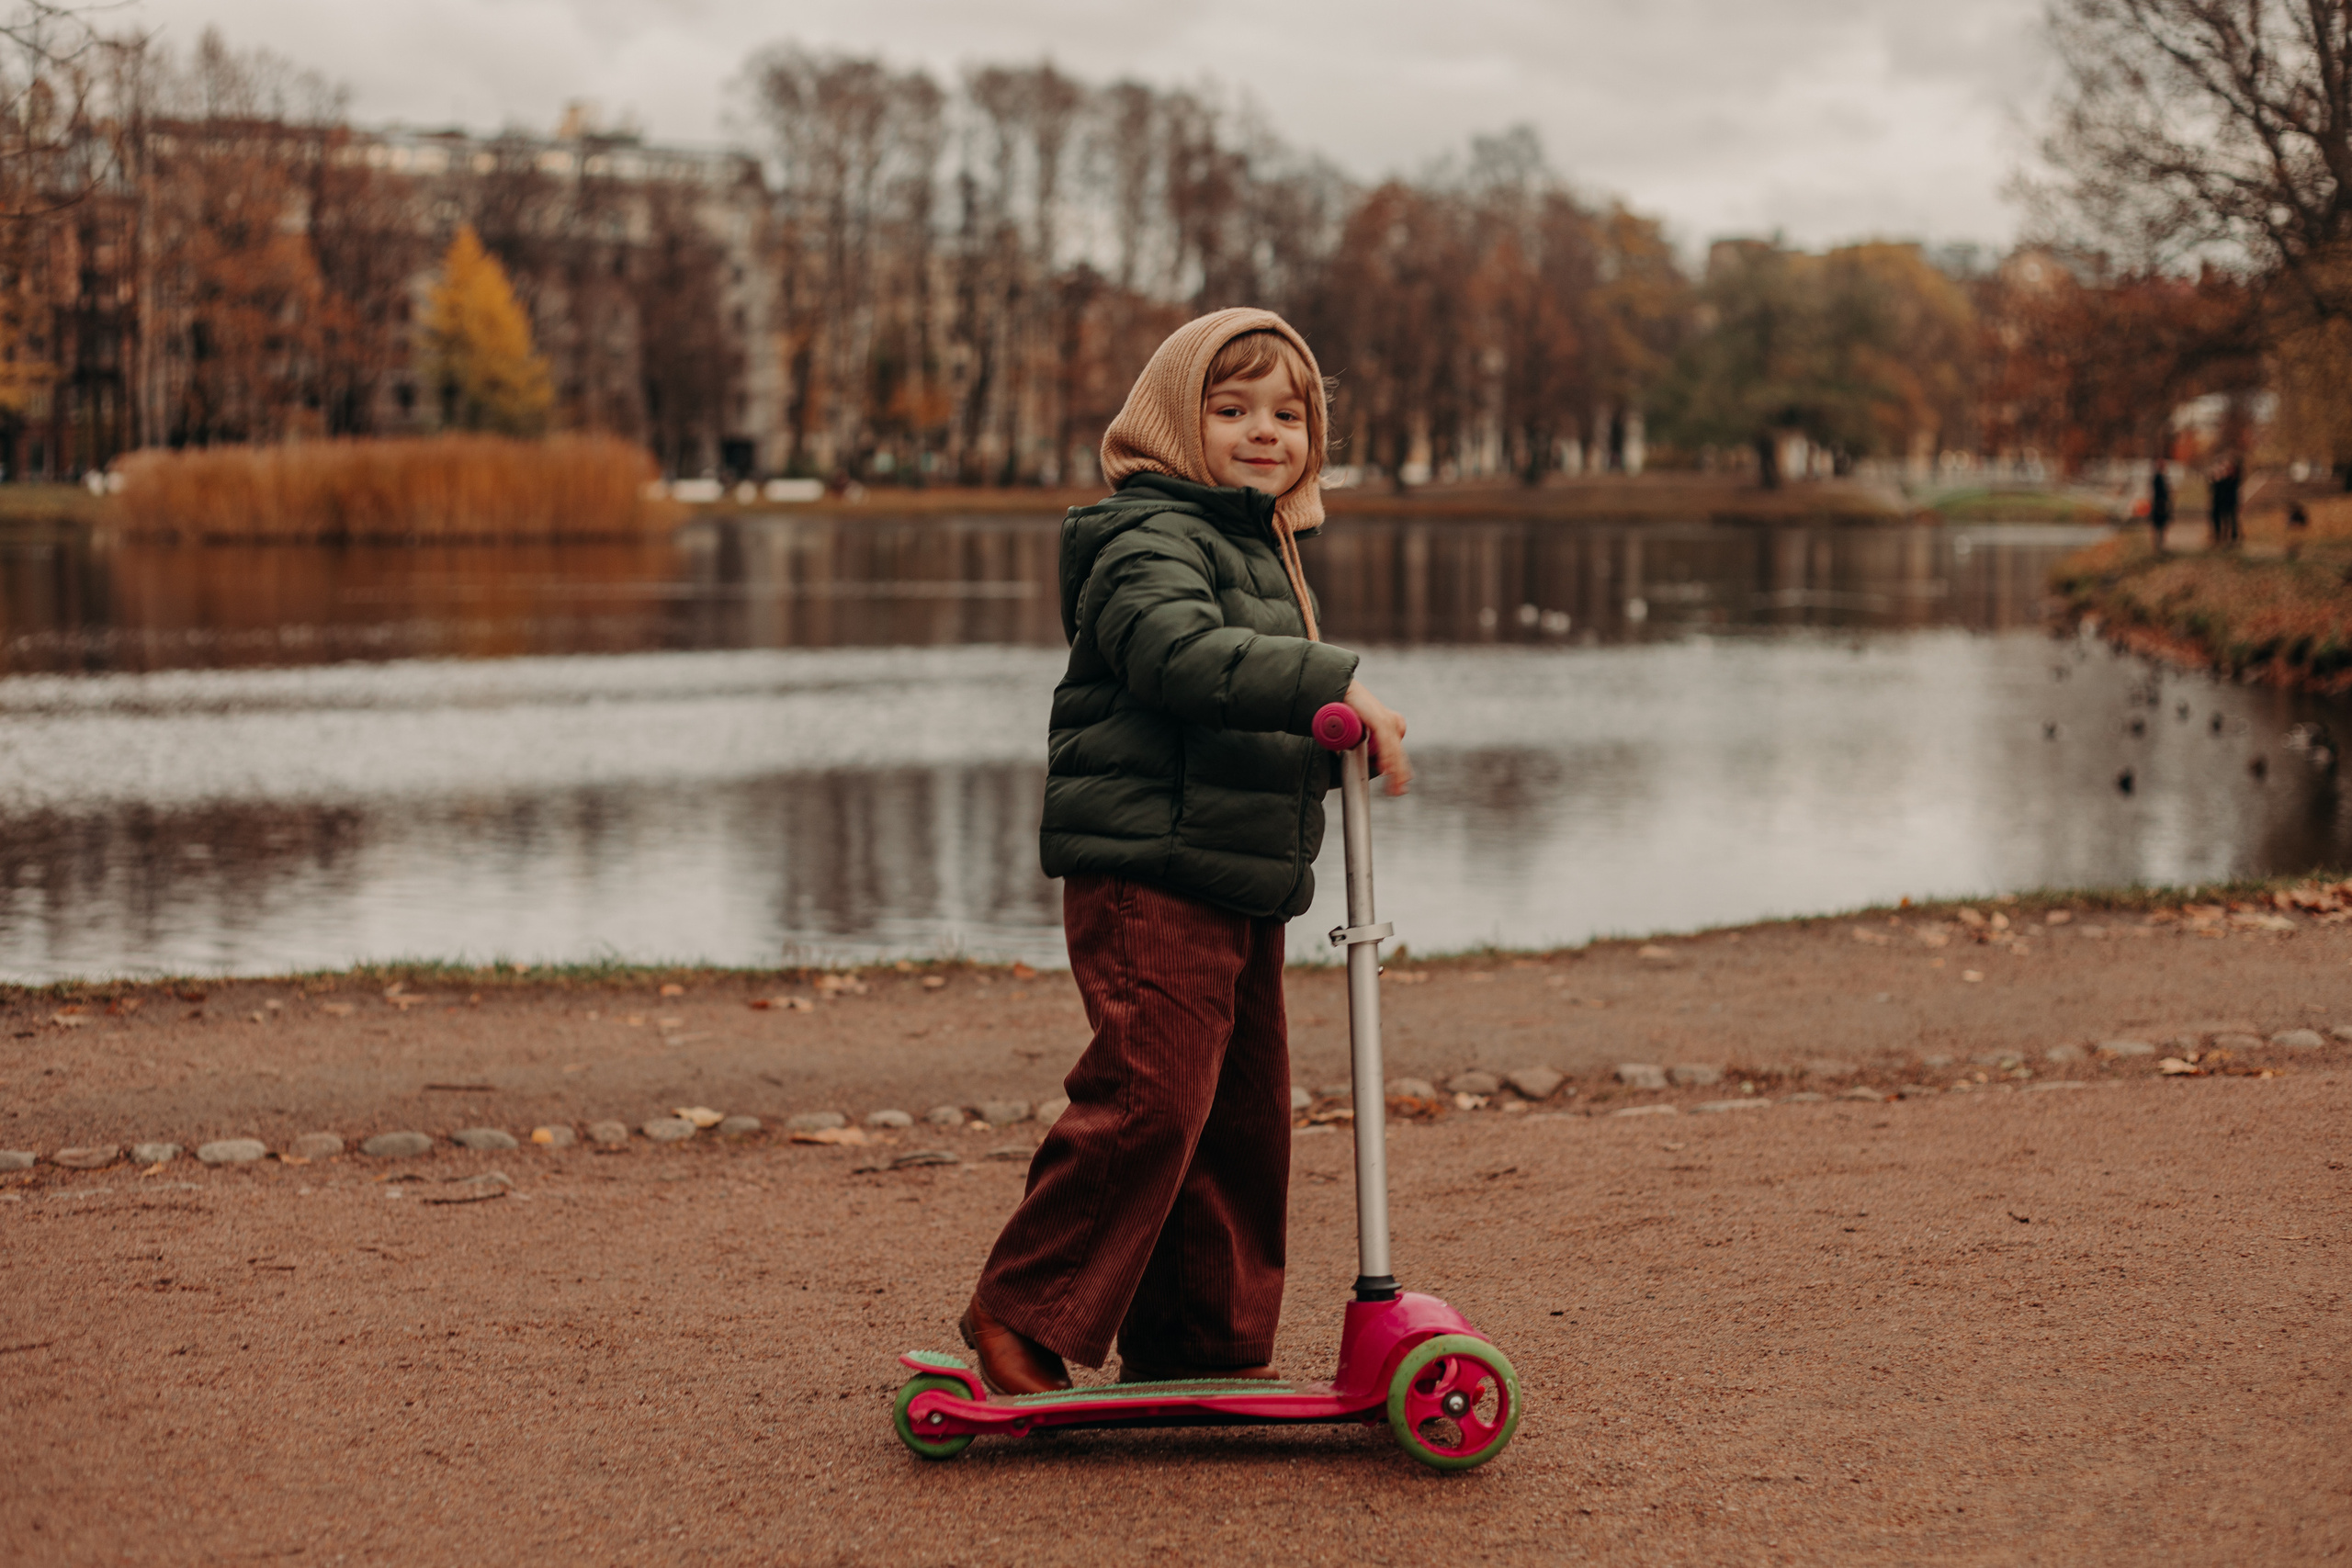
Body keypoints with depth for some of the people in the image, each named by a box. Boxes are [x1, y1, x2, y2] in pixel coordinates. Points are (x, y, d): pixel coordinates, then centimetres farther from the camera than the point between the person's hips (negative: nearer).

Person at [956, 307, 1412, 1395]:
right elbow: (1182, 651, -31)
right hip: (1146, 874, -9)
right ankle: (1021, 1314, -3)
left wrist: (1342, 739, 18)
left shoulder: (1264, 552, 23)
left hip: (1242, 889, 10)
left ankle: (1207, 1347, 18)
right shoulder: (1150, 539, -9)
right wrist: (1335, 685, -36)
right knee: (1151, 1097, -16)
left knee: (1246, 1113, 9)